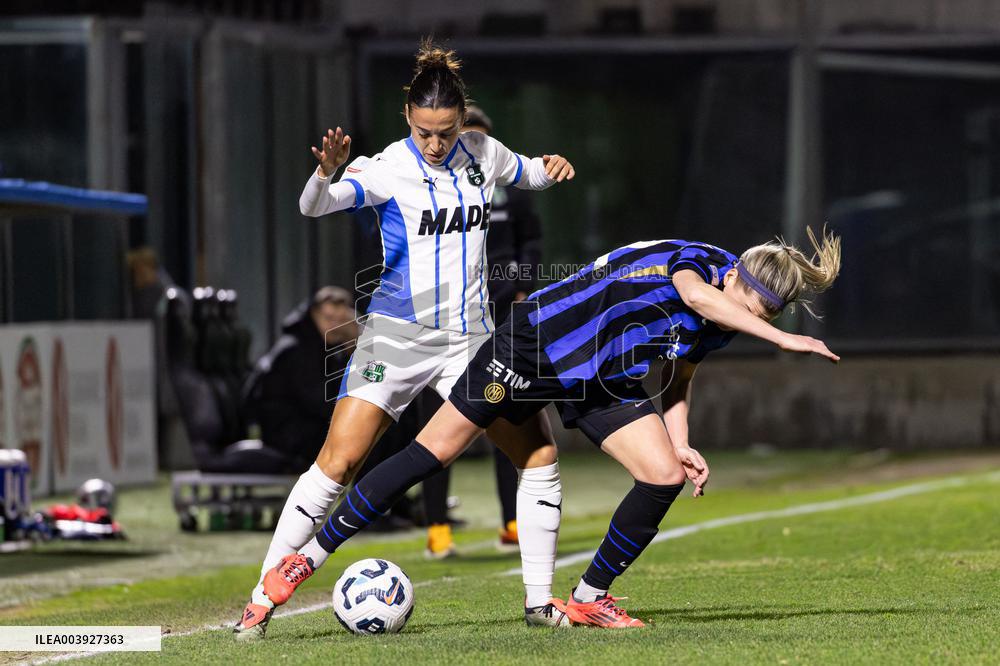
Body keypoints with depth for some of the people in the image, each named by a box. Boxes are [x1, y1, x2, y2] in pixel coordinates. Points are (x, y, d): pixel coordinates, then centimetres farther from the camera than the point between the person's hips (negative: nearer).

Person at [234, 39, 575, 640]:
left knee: (541, 455, 0)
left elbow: (529, 175, 25)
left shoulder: (482, 154, 4)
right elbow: (314, 206, -26)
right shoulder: (389, 168, -11)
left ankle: (540, 600, 11)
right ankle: (263, 600, -11)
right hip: (398, 335, -5)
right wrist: (327, 172, -48)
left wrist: (551, 169, 2)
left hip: (471, 336, 5)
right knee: (338, 462, -16)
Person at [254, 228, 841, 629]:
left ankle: (588, 600, 5)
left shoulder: (718, 328, -3)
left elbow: (678, 376, 14)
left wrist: (680, 442, -2)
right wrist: (782, 339, -56)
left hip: (604, 385, 7)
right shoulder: (698, 260, -26)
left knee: (665, 476, -10)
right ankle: (311, 558, 4)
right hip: (538, 344, -7)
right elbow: (696, 295, -51)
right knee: (435, 451, -4)